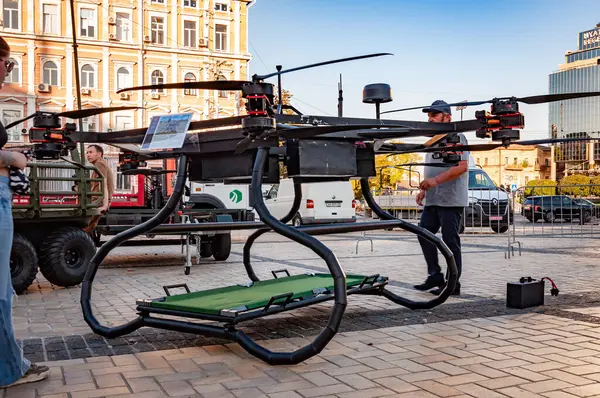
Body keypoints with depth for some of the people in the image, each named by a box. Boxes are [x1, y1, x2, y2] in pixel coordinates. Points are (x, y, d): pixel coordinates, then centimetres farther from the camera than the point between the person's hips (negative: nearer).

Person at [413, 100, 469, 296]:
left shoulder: (455, 137, -8)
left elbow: (462, 166, -20)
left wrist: (436, 180, -26)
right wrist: (425, 189, 17)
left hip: (451, 201, -10)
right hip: (433, 200, 10)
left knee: (450, 241, -4)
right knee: (424, 234, 10)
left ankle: (453, 284, 5)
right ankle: (434, 276, 20)